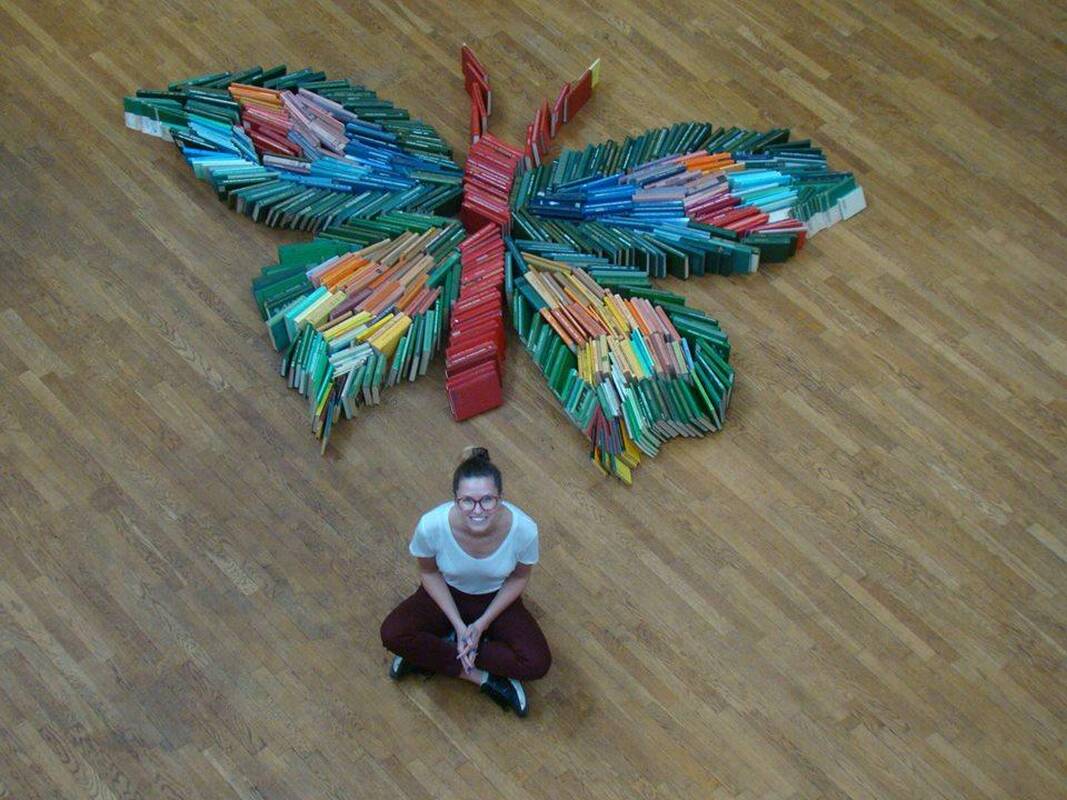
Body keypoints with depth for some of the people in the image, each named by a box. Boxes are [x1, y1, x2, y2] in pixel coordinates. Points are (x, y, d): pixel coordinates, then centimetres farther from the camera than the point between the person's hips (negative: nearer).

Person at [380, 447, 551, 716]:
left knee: (538, 663, -21)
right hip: (446, 594, 0)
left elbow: (518, 578, -11)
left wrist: (482, 624, -16)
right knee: (392, 634, -25)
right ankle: (484, 678, -12)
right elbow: (429, 573, -11)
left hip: (497, 599, 0)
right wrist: (459, 625, -17)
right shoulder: (432, 525, -33)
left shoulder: (524, 529, -32)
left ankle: (431, 655, -7)